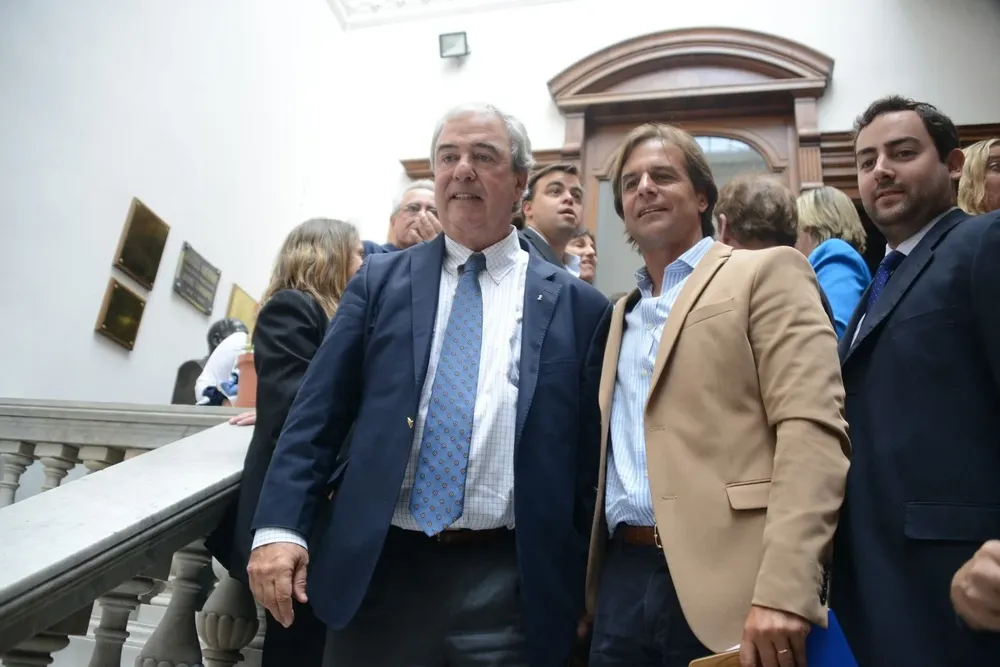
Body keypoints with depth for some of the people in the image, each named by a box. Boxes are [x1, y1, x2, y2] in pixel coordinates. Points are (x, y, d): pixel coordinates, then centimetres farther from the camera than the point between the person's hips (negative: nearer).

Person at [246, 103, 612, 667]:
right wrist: (280, 526, -7)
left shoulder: (578, 306, 3)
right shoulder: (380, 281, 7)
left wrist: (580, 587, 3)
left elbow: (587, 460, 3)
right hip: (377, 571, 2)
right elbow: (317, 414, 3)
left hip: (507, 586, -1)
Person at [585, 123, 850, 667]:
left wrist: (783, 591, -22)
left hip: (722, 584, -5)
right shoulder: (622, 315, 18)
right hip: (622, 579, 6)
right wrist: (593, 585, 11)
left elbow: (813, 429, -12)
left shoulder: (768, 273, -1)